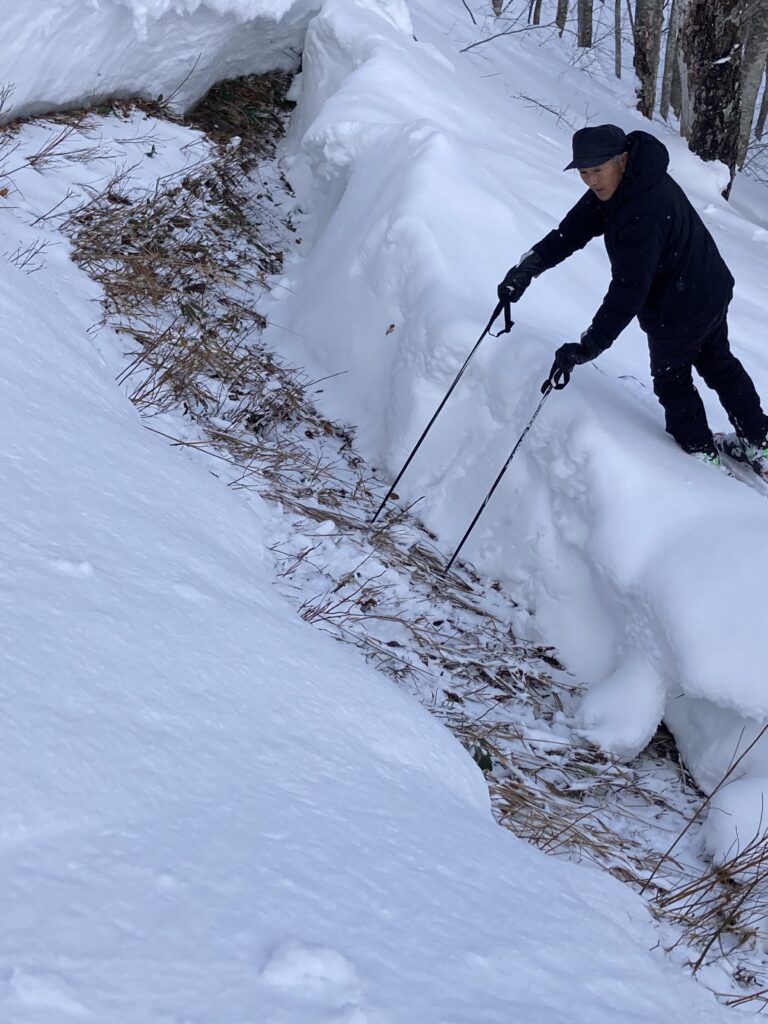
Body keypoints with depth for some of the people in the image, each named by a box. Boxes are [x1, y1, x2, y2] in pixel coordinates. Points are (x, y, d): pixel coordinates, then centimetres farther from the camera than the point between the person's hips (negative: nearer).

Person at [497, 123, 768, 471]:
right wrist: (529, 266, -20)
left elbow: (629, 289, -41)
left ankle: (700, 452, 36)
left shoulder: (643, 212, -38)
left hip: (679, 311, -9)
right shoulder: (622, 182, -8)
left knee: (671, 379, 16)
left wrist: (589, 346, -42)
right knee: (719, 365, 26)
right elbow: (573, 230, -7)